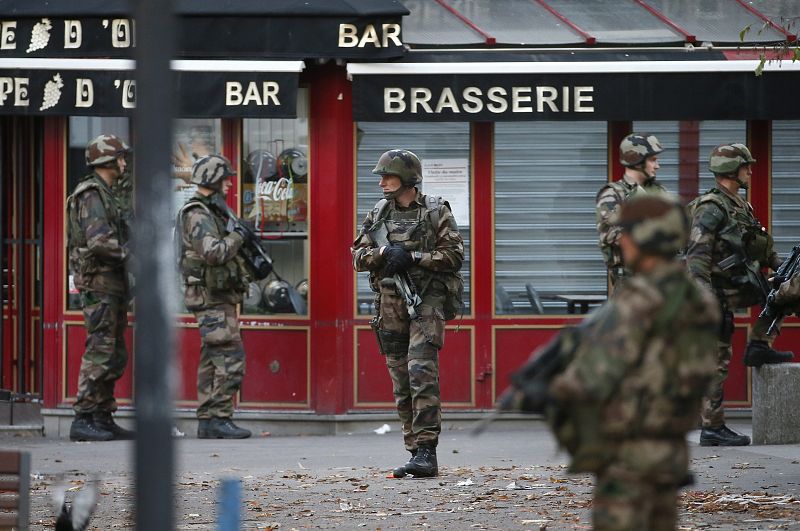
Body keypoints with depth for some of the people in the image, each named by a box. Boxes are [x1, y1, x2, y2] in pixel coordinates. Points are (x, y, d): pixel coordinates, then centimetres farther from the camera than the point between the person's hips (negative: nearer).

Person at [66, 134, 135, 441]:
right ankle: (83, 420, -13)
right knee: (99, 352, -12)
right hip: (99, 284, -10)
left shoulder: (106, 195, 20)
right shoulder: (92, 195, -12)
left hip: (113, 286, 10)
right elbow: (99, 241, -23)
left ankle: (103, 419, 14)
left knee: (115, 357, 11)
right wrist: (133, 255, -15)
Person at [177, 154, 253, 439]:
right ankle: (219, 418, -15)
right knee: (230, 355, -13)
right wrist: (236, 237, -14)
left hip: (218, 297, 10)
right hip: (211, 297, -10)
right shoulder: (198, 215, -14)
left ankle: (207, 421, 11)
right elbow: (213, 253, -27)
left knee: (212, 360, 9)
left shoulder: (210, 213, 18)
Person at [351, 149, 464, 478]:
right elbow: (358, 256, 9)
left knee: (422, 374, -17)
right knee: (402, 385, 6)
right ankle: (415, 452, 12)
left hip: (425, 303, -5)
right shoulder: (378, 214, 13)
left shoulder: (436, 212, -1)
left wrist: (412, 257, -14)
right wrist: (385, 252, -10)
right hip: (390, 306, 5)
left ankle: (427, 453, -19)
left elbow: (454, 255, -7)